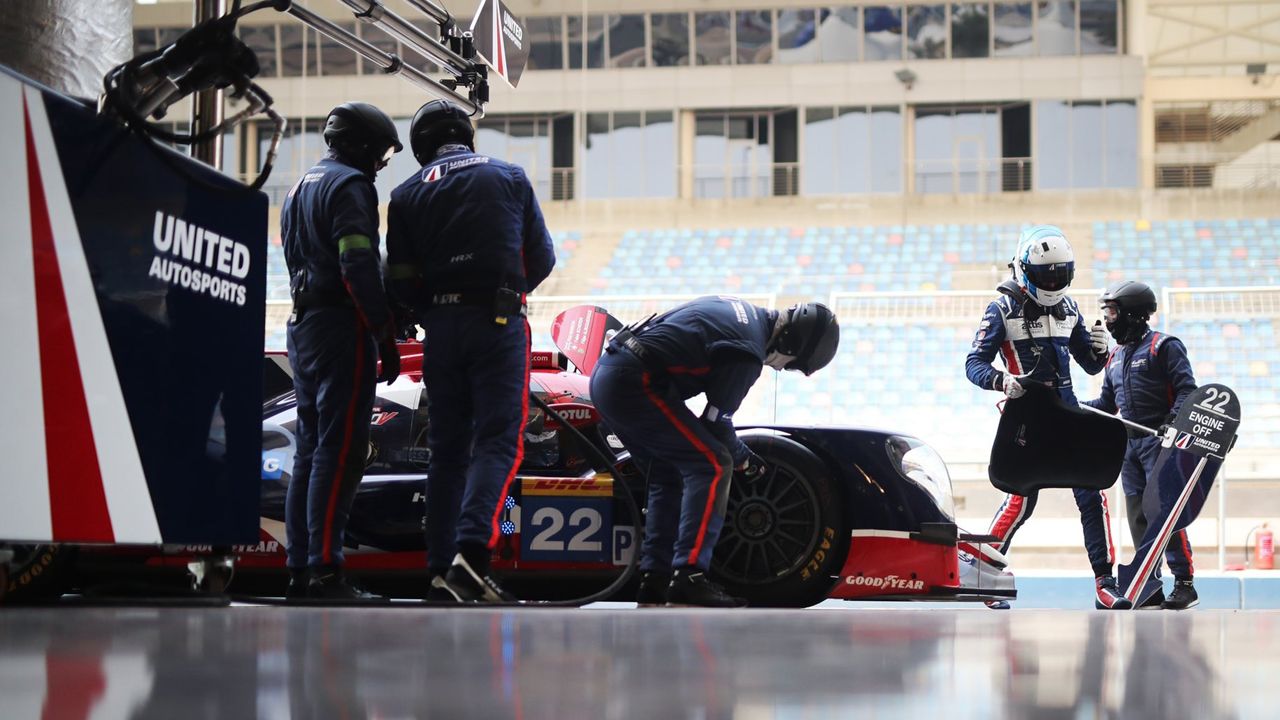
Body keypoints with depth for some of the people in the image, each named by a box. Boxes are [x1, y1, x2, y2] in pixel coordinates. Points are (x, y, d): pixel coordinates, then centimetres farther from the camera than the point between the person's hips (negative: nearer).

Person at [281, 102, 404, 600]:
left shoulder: (300, 187, 22)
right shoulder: (349, 185, -8)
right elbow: (359, 268, -18)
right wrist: (386, 338, -16)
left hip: (302, 327, 10)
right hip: (342, 326, -10)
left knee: (311, 450, 11)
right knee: (340, 450, -11)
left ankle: (299, 568, 11)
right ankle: (324, 569, -15)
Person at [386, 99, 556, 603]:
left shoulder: (407, 196, 10)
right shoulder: (510, 178, 9)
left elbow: (401, 283, 5)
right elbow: (541, 256, 10)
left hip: (440, 328, 2)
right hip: (499, 321, -2)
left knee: (447, 448, 9)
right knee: (498, 440, -7)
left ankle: (440, 570, 5)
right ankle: (472, 550, -27)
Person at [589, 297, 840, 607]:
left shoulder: (744, 313, 18)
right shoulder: (747, 353, -10)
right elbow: (715, 422, -5)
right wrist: (745, 460, 14)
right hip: (635, 383, -10)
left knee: (669, 476, 18)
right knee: (712, 466, -8)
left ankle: (654, 581, 15)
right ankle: (688, 578, -15)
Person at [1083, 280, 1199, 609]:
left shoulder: (1163, 346, -3)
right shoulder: (1115, 357, 20)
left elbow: (1187, 390, -10)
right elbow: (1107, 403, 21)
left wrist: (1172, 421, -25)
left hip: (1159, 440, -8)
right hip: (1130, 443, 8)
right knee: (1138, 516, 5)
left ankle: (1185, 584, -10)